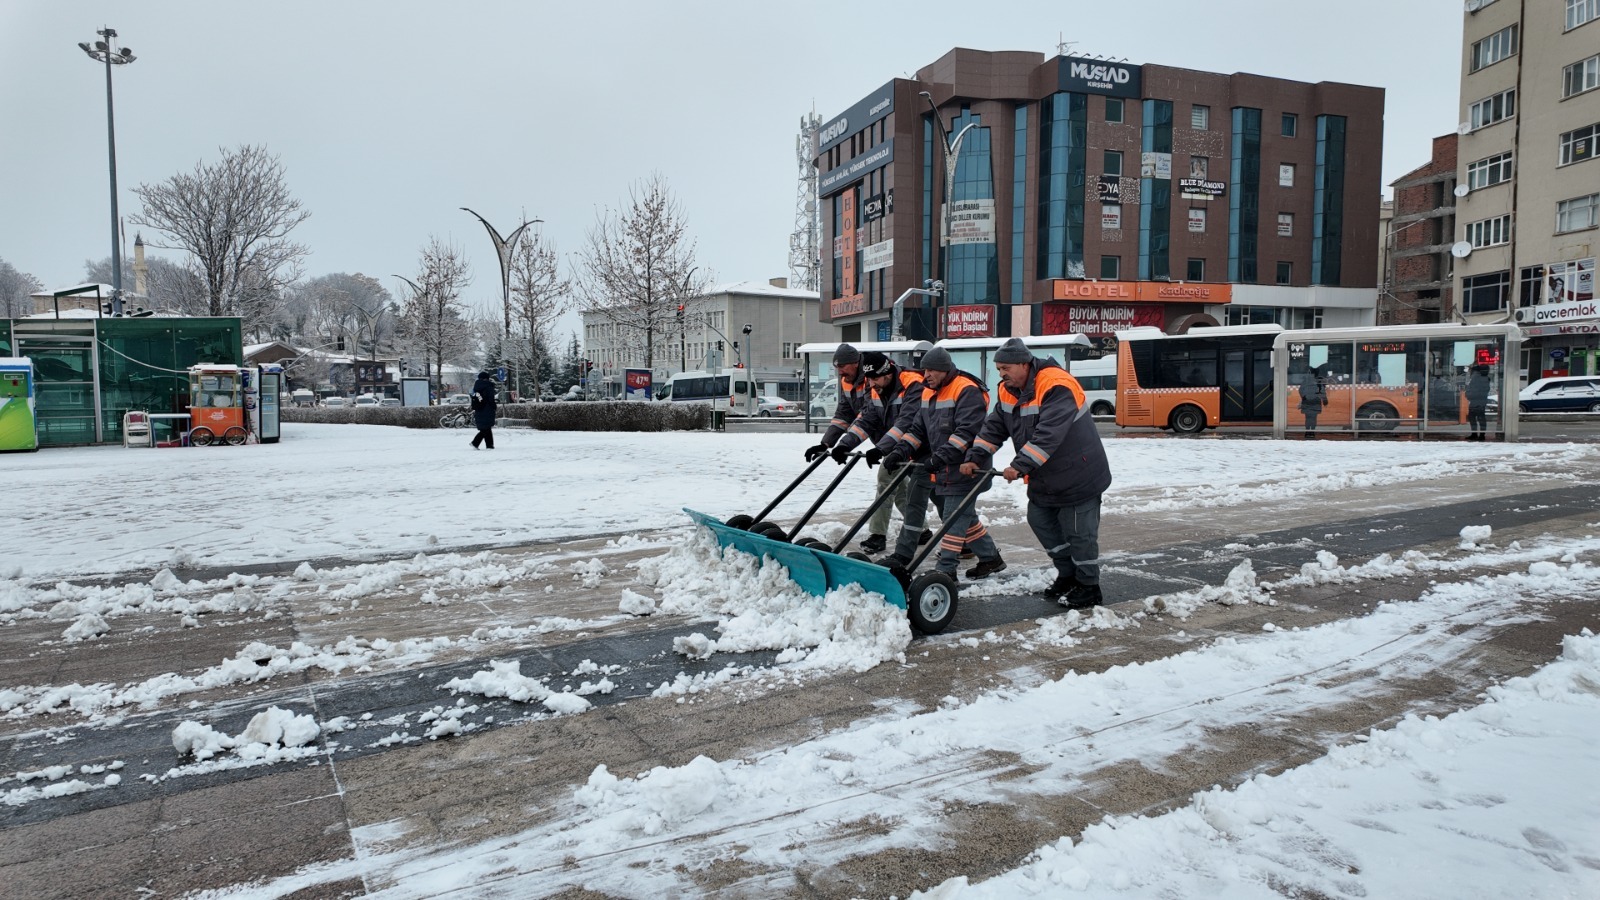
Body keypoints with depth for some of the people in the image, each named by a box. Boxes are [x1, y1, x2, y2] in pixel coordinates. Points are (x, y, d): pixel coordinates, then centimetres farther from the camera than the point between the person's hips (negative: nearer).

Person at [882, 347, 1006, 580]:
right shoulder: (928, 393, 11)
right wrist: (900, 451, -4)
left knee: (954, 518, -6)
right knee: (964, 516, 17)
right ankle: (991, 558, 31)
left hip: (966, 470, -9)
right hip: (943, 471, 9)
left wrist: (942, 456, -34)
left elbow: (966, 431, -27)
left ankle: (945, 570, -2)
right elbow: (917, 429, 12)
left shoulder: (967, 391, -17)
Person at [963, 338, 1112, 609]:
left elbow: (1048, 434, -36)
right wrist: (975, 458, -13)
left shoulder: (1056, 386, -27)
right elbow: (994, 427, 0)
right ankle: (1068, 575, 31)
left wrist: (1021, 465, -41)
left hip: (1078, 474, -9)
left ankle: (1089, 588, 16)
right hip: (1044, 478, 9)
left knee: (1079, 532, -1)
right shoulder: (1008, 391, 1)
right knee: (1040, 521, 15)